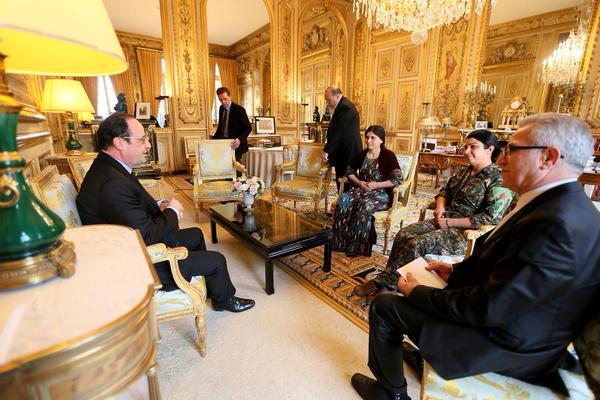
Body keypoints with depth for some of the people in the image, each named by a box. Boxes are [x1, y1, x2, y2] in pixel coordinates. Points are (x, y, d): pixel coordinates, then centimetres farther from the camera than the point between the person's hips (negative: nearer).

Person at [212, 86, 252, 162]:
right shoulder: (221, 108, 10)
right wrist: (213, 140, 10)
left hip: (234, 144, -6)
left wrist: (240, 140, -31)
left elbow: (248, 127, -15)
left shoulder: (239, 109, -12)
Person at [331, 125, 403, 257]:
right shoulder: (362, 154, 9)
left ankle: (358, 246, -22)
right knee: (343, 200, -26)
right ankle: (341, 241, -21)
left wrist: (376, 185, -18)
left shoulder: (388, 155, -6)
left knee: (365, 205, -37)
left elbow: (398, 179, -14)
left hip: (382, 193, -5)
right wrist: (359, 182, -1)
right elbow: (349, 170, 18)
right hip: (362, 190, 5)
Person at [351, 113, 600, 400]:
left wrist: (417, 293, -17)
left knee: (383, 306, -3)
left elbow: (487, 309, -29)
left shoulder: (557, 224, -32)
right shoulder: (562, 204, 0)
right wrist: (455, 270, 5)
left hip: (506, 343, -9)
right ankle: (426, 354, 42)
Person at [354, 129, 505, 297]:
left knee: (416, 244, -26)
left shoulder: (497, 179, -11)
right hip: (445, 221, 8)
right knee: (403, 235, -14)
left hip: (466, 232, -7)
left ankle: (383, 282, -10)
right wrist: (440, 207, 2)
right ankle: (387, 279, -9)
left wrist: (449, 222, -18)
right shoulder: (464, 171, 13)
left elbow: (490, 218, -19)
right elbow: (445, 191, 25)